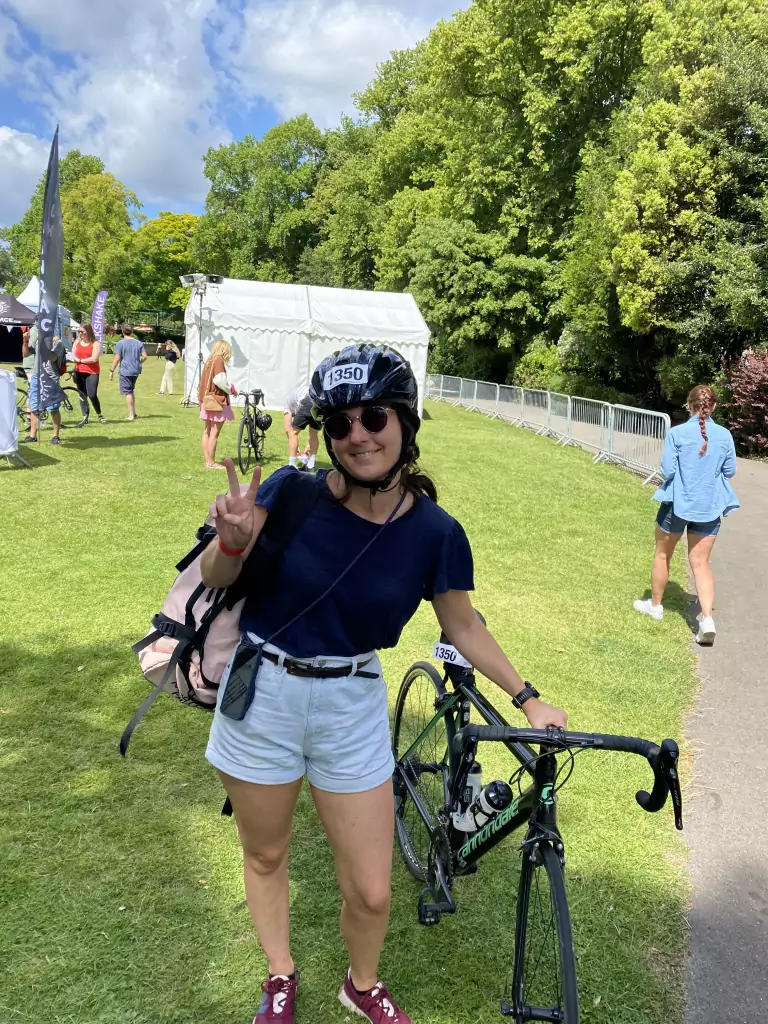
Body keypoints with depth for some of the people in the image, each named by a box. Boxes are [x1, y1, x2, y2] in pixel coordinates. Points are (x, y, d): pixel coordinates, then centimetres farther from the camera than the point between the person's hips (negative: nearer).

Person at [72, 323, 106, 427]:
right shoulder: (77, 341, 11)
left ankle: (99, 415, 8)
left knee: (92, 395, -12)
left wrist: (80, 360, -8)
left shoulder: (96, 343, -5)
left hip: (92, 373, -5)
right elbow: (73, 355, 6)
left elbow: (94, 358, -15)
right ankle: (85, 417, 11)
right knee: (82, 395, 6)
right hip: (79, 372, 5)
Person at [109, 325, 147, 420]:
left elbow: (117, 358, -12)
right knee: (131, 391, 20)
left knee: (128, 392, -1)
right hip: (136, 370, 5)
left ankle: (131, 415, -3)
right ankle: (133, 412, 21)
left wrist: (111, 370, -6)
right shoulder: (139, 343, 5)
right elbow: (144, 357, 2)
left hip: (125, 371, -5)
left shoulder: (120, 343, -8)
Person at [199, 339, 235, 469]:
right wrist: (230, 389, -8)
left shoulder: (209, 361, 13)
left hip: (207, 400, 9)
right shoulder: (219, 361, -11)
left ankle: (208, 461, 16)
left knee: (207, 431, 11)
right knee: (214, 433, -5)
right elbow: (219, 380, -23)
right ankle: (211, 463, -2)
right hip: (217, 401, -9)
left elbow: (203, 379, 14)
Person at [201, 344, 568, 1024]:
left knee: (371, 892, 8)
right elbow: (217, 579, -5)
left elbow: (463, 626, 4)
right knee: (265, 856, 20)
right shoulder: (293, 492, -16)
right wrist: (233, 540, -27)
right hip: (261, 694, 0)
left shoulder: (435, 532, -12)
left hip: (353, 707, 0)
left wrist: (528, 698, 6)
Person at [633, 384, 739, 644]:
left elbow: (667, 470, -11)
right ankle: (707, 619, -6)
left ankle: (655, 605, 32)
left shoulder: (677, 433, -12)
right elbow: (730, 471, 4)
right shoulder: (724, 435, -3)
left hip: (678, 503, -2)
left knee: (663, 555, 17)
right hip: (709, 506, 3)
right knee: (700, 562, 7)